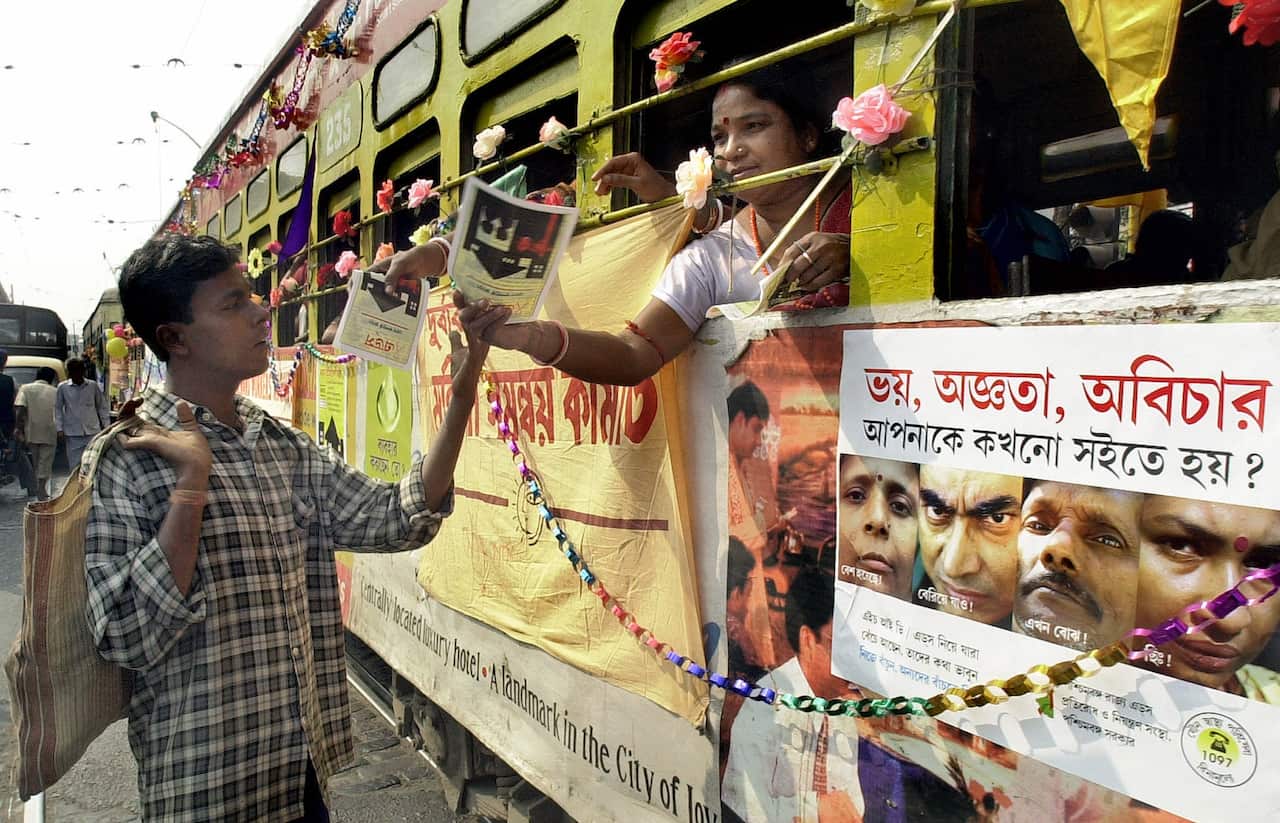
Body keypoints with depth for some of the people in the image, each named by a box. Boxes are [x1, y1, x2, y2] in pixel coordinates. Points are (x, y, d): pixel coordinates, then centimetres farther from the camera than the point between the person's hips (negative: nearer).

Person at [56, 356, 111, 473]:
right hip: (73, 434, 0)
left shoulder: (93, 386, 2)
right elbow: (58, 408, 6)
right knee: (75, 466, 5)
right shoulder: (62, 387, 1)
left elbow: (102, 407, 8)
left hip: (93, 432, 0)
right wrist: (60, 429, 0)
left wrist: (106, 426, 3)